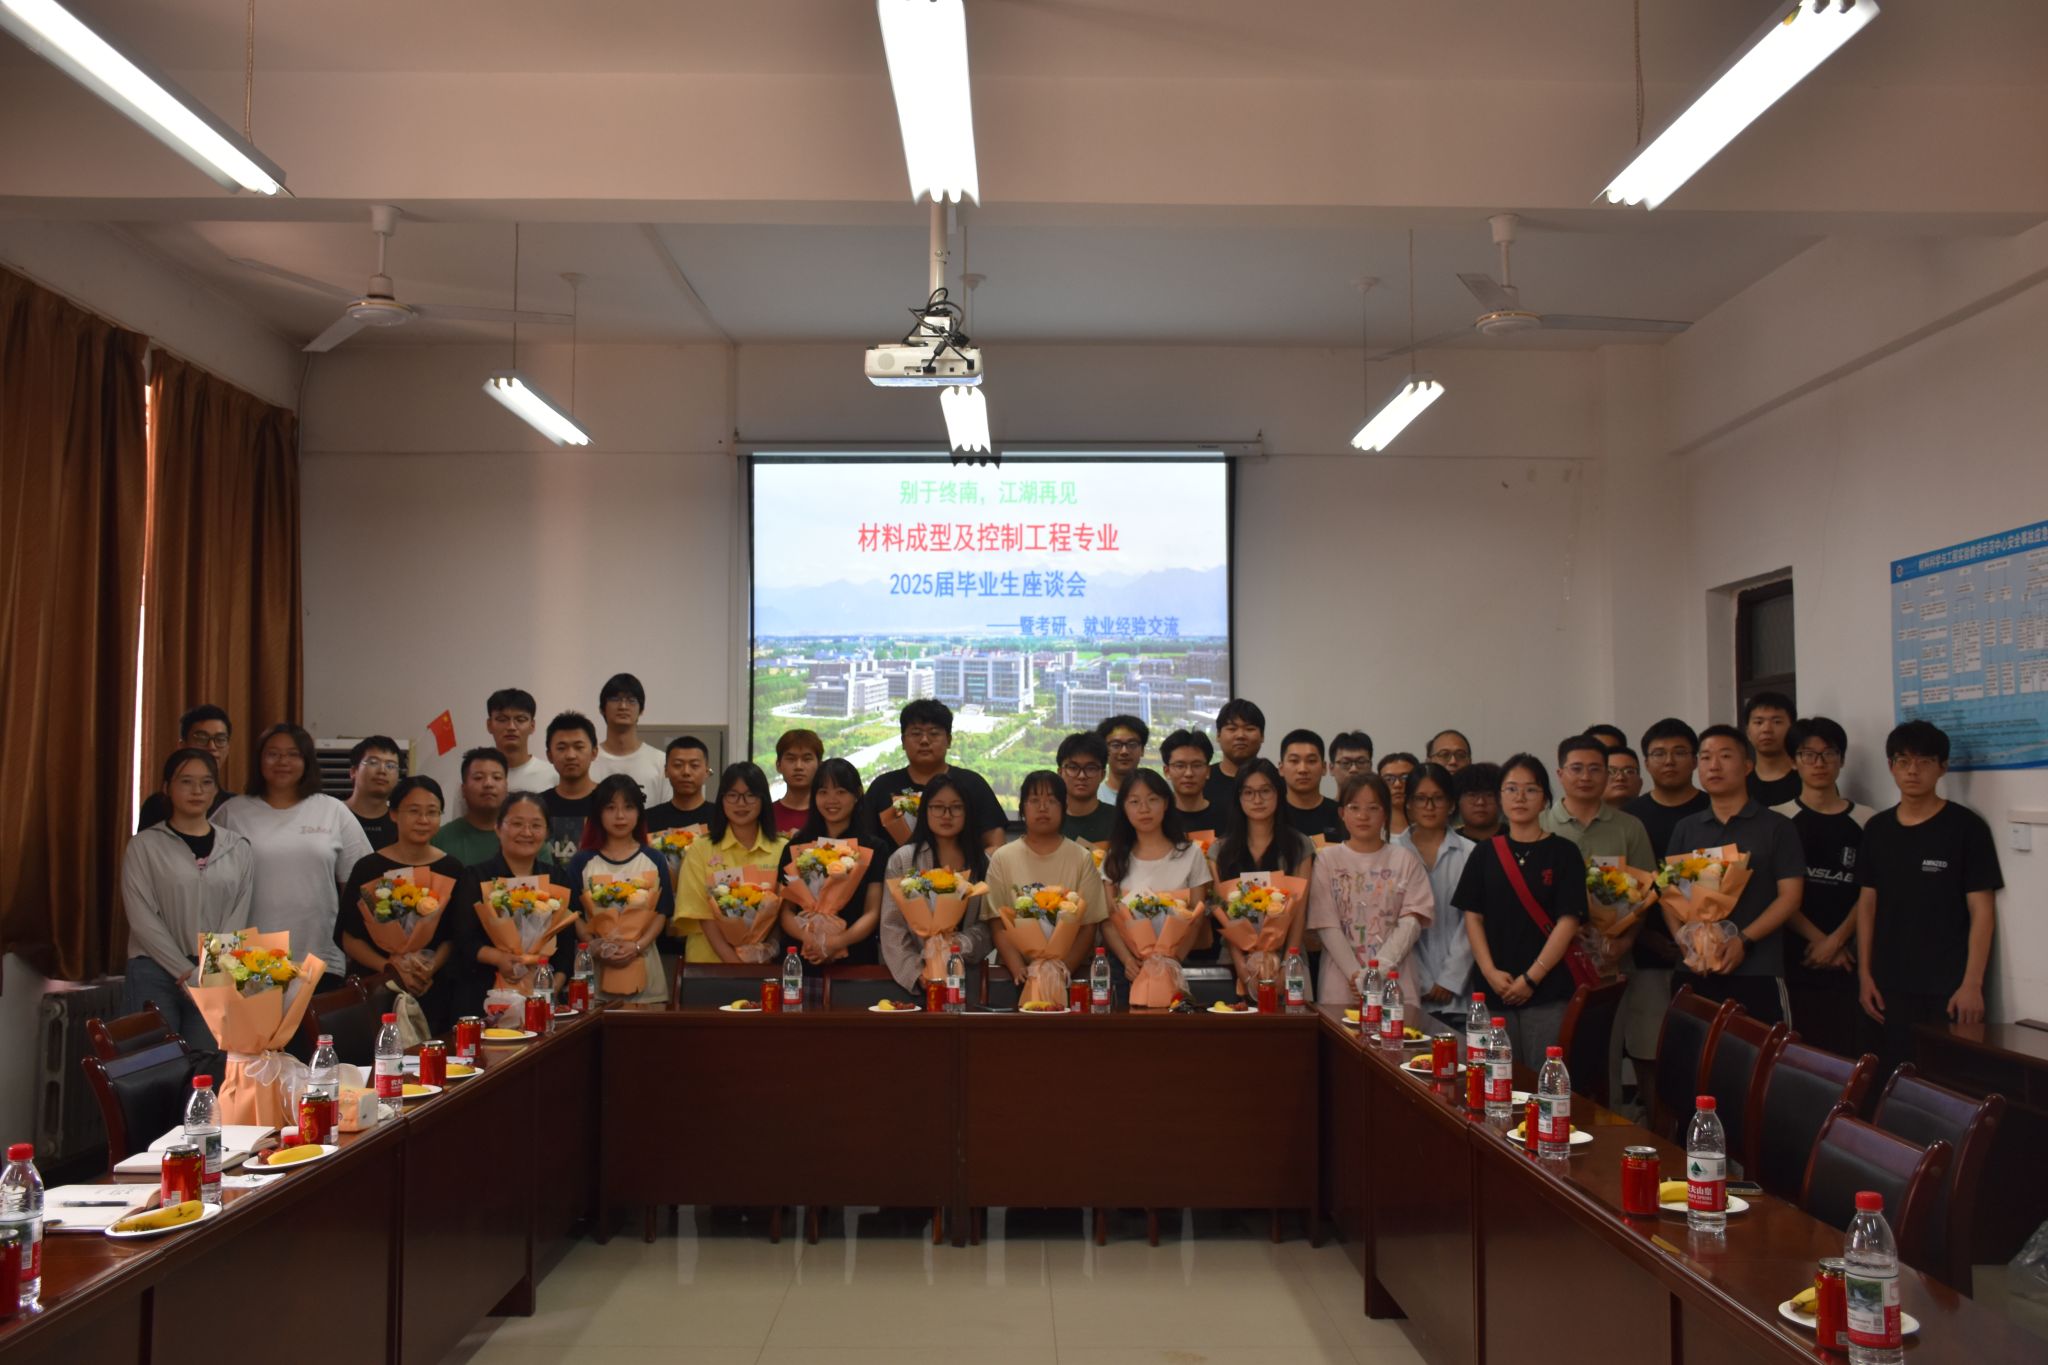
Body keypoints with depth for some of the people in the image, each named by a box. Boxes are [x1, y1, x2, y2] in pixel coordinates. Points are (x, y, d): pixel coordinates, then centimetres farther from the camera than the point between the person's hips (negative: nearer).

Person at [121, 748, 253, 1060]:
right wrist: (187, 972, -11)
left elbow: (237, 919, 4)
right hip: (154, 976, -2)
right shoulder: (145, 845, 1)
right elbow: (142, 919, -5)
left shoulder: (238, 849, 9)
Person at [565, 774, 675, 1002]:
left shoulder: (654, 861, 6)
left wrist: (637, 946, -11)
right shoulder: (582, 863, 6)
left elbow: (662, 911, 3)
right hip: (594, 965, 0)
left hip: (642, 963, 0)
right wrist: (592, 945, -14)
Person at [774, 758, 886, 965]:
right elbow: (786, 910, 7)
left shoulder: (874, 849, 7)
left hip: (856, 958, -1)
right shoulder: (795, 847, 11)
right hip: (803, 957, 1)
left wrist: (839, 941, -15)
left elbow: (872, 913, 2)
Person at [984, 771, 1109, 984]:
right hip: (1018, 971, 0)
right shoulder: (1002, 858, 7)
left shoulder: (1082, 858, 6)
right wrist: (1018, 969, -12)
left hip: (1071, 972, 0)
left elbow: (1089, 926, 2)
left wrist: (1064, 969, -12)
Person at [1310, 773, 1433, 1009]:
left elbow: (1412, 921, -2)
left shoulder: (1404, 859, 7)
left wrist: (1378, 970, -14)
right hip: (1340, 984, -1)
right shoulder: (1327, 858, 5)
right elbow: (1327, 925, -2)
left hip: (1394, 980, 1)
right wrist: (1355, 973, -14)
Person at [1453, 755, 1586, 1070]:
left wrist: (1531, 978, -11)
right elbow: (1472, 916, 7)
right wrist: (1490, 972, -7)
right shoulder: (1485, 853, 10)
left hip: (1547, 990, -3)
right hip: (1494, 990, 3)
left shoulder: (1563, 853, 1)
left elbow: (1568, 921, -5)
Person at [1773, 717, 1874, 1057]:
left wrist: (1836, 940, -8)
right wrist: (1817, 939, -9)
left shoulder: (1866, 822, 8)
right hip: (1793, 956, -1)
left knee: (1846, 1052, -3)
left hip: (1847, 958, 1)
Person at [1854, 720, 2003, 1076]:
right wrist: (1864, 974, 5)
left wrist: (1972, 983, -12)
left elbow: (1982, 911, -6)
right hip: (1889, 985, 4)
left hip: (1948, 987, -4)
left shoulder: (1966, 827, -4)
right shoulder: (1877, 829, 8)